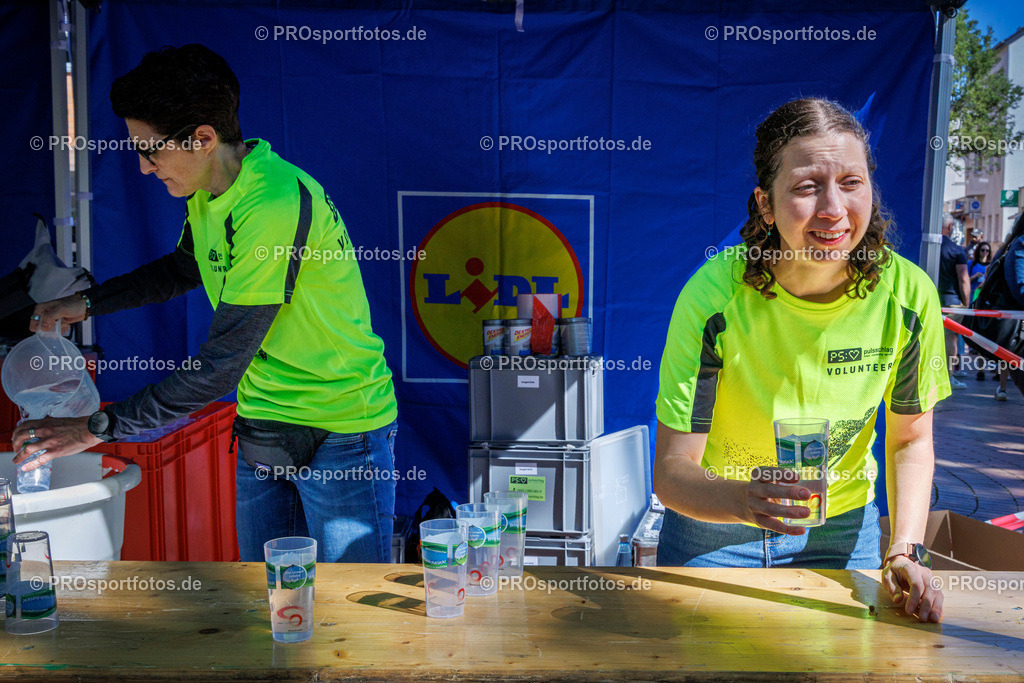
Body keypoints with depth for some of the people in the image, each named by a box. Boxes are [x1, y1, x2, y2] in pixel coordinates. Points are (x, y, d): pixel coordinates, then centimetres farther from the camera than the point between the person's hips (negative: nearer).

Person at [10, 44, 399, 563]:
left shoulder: (276, 204, -26)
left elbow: (220, 366, -24)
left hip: (342, 430, -8)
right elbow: (182, 268, 29)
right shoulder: (207, 195, 3)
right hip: (264, 429, 8)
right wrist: (87, 303, 23)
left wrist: (101, 427, -15)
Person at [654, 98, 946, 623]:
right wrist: (744, 500, -46)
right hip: (715, 527, -2)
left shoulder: (908, 295, -19)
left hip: (843, 529, 2)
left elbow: (910, 439, -3)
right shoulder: (714, 297, -28)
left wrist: (904, 551, -16)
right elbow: (671, 472, -26)